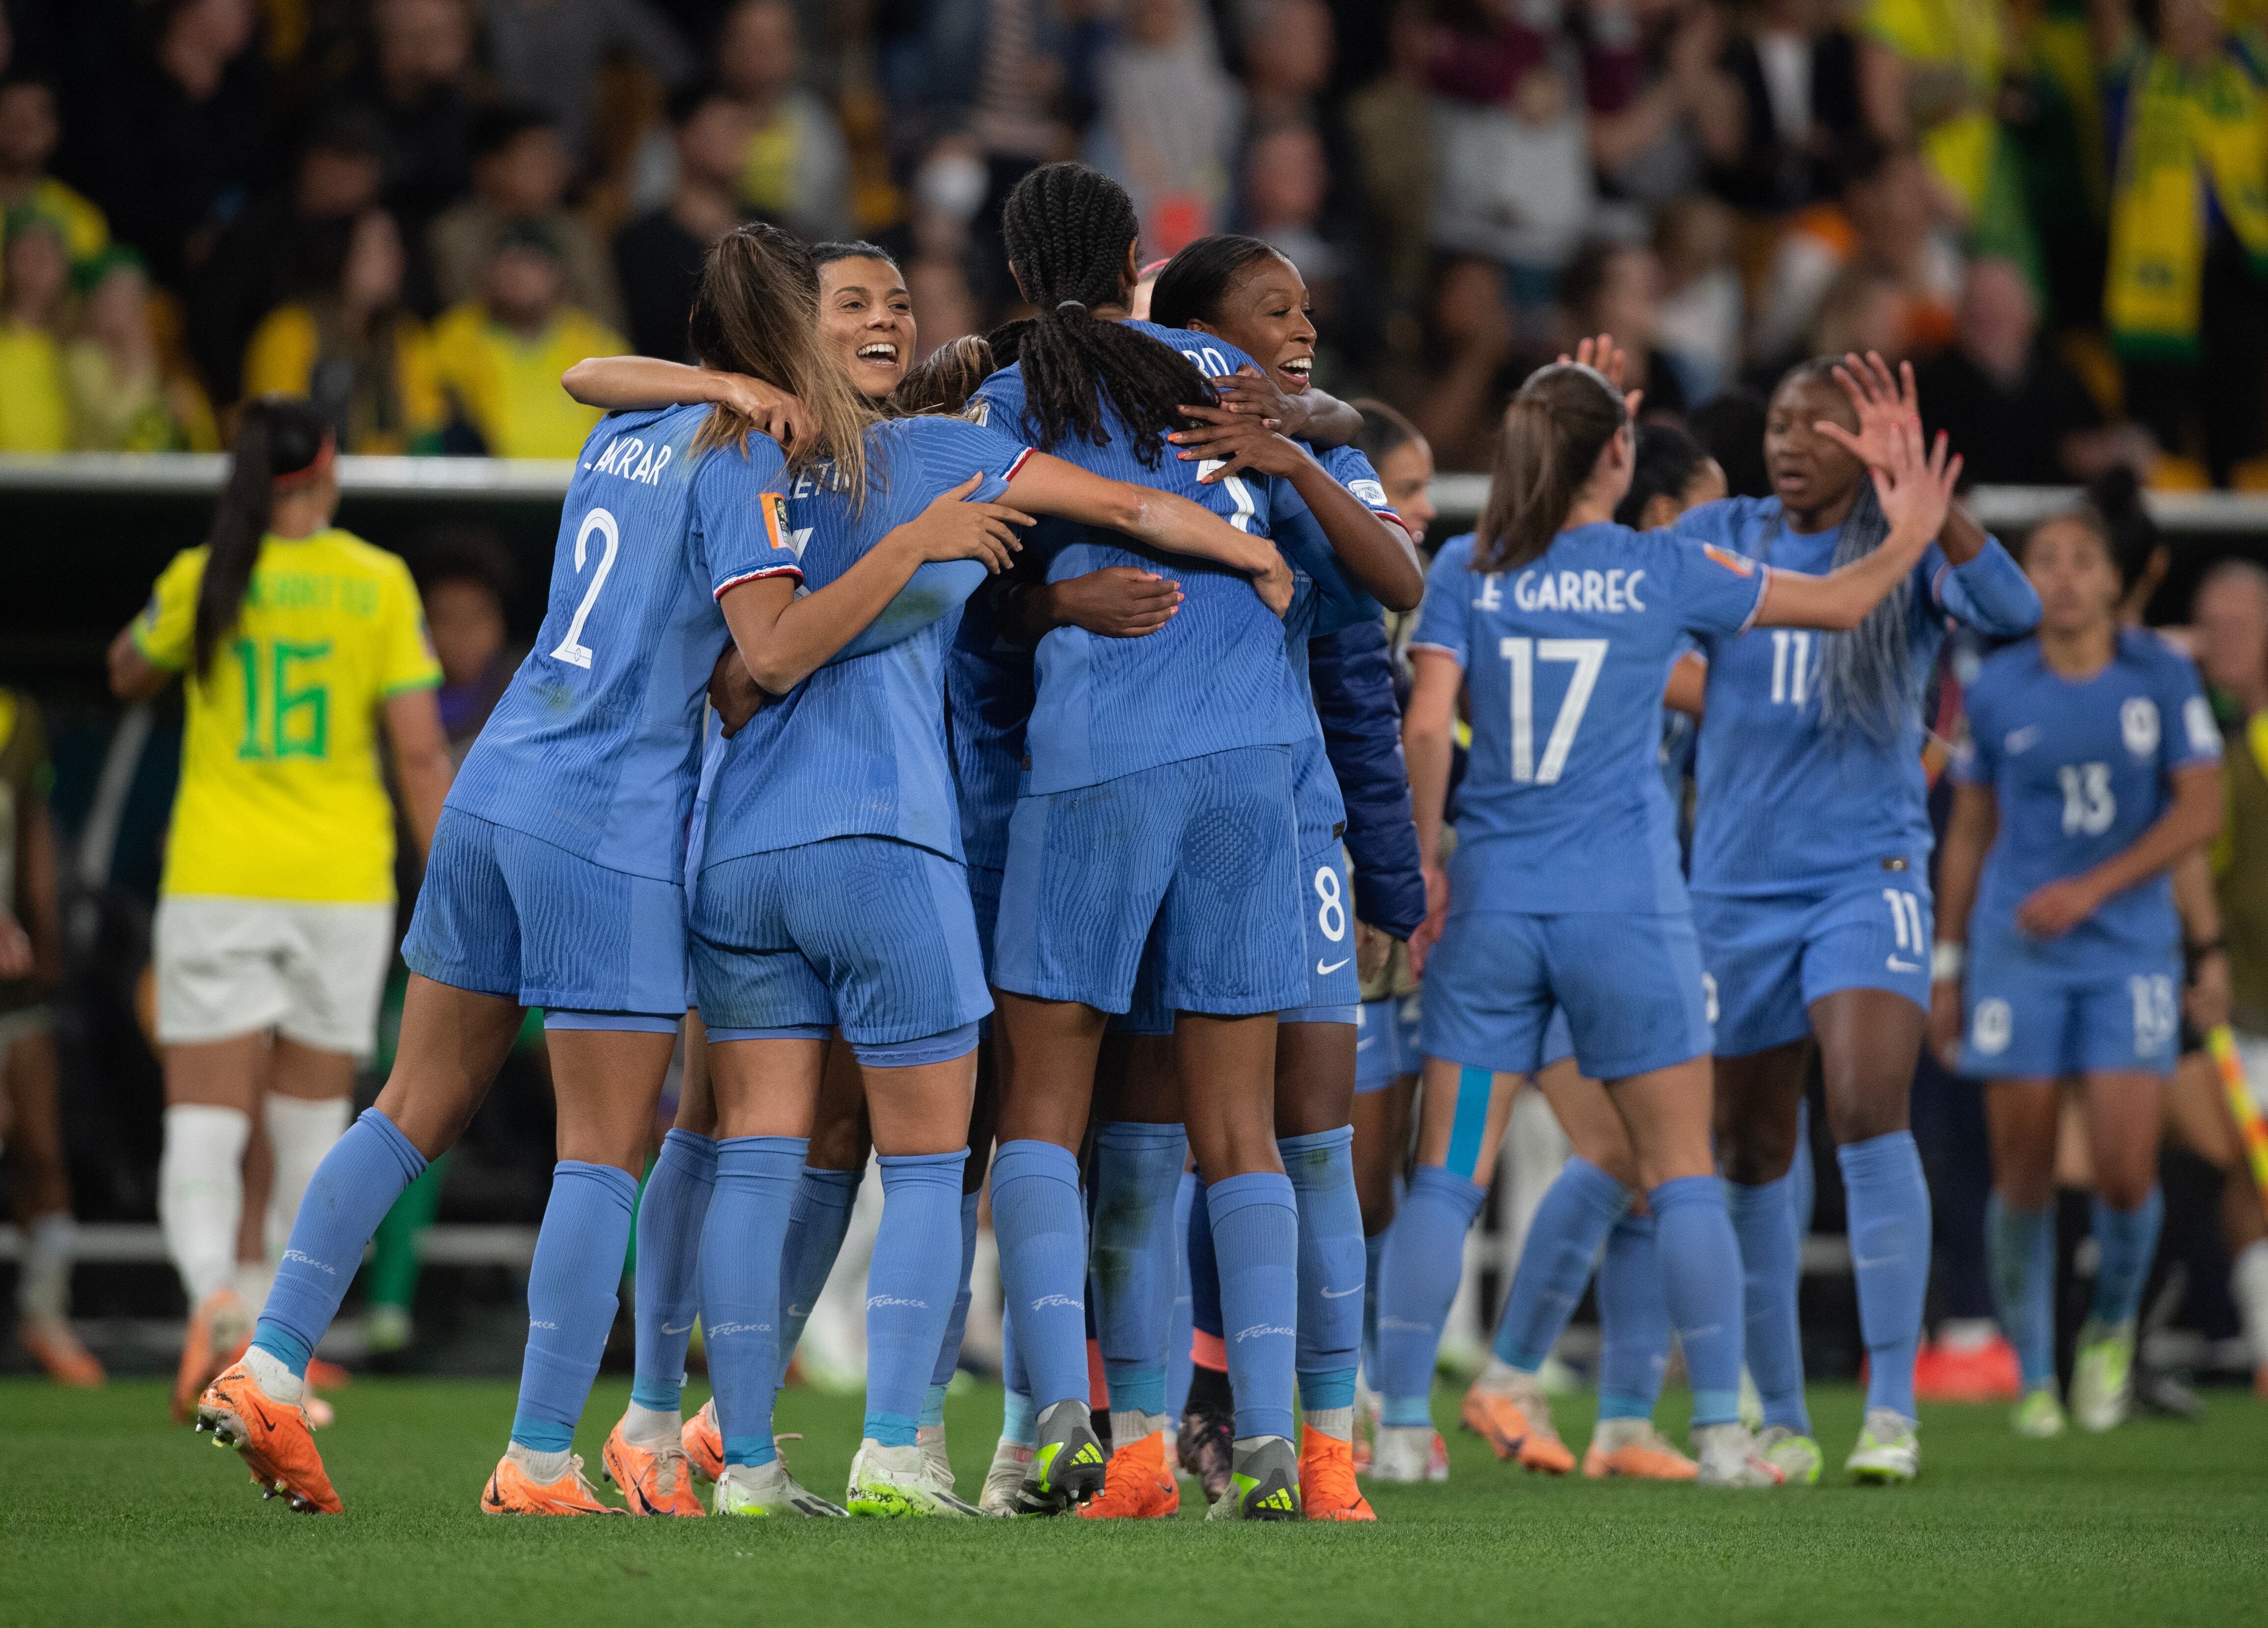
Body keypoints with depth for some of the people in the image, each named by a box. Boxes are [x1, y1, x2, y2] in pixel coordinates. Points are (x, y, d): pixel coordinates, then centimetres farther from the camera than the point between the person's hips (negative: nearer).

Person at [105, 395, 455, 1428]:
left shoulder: (203, 581, -2)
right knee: (309, 1139, 15)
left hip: (216, 885, -1)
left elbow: (128, 676, 18)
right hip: (342, 881, 1)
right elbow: (420, 751, -5)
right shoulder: (379, 584, -3)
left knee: (202, 1136, -4)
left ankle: (215, 1300, -32)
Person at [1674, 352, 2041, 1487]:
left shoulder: (1907, 549, -2)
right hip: (1736, 887, 3)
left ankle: (1893, 1408, -20)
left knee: (1868, 1110, -23)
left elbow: (2011, 610, -20)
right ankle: (1780, 1420, 22)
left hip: (1868, 877, -3)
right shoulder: (1720, 537, 7)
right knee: (1749, 1158, 8)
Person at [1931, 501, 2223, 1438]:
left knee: (2125, 1172, -10)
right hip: (2017, 955, 1)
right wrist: (1946, 966, 9)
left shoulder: (2163, 677, 0)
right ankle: (2035, 1377, 12)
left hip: (2131, 949, -1)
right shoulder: (1997, 691, 3)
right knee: (2023, 1176, -2)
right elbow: (1968, 832, 11)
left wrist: (2092, 888, -14)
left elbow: (2200, 813, -3)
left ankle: (2113, 1328, 19)